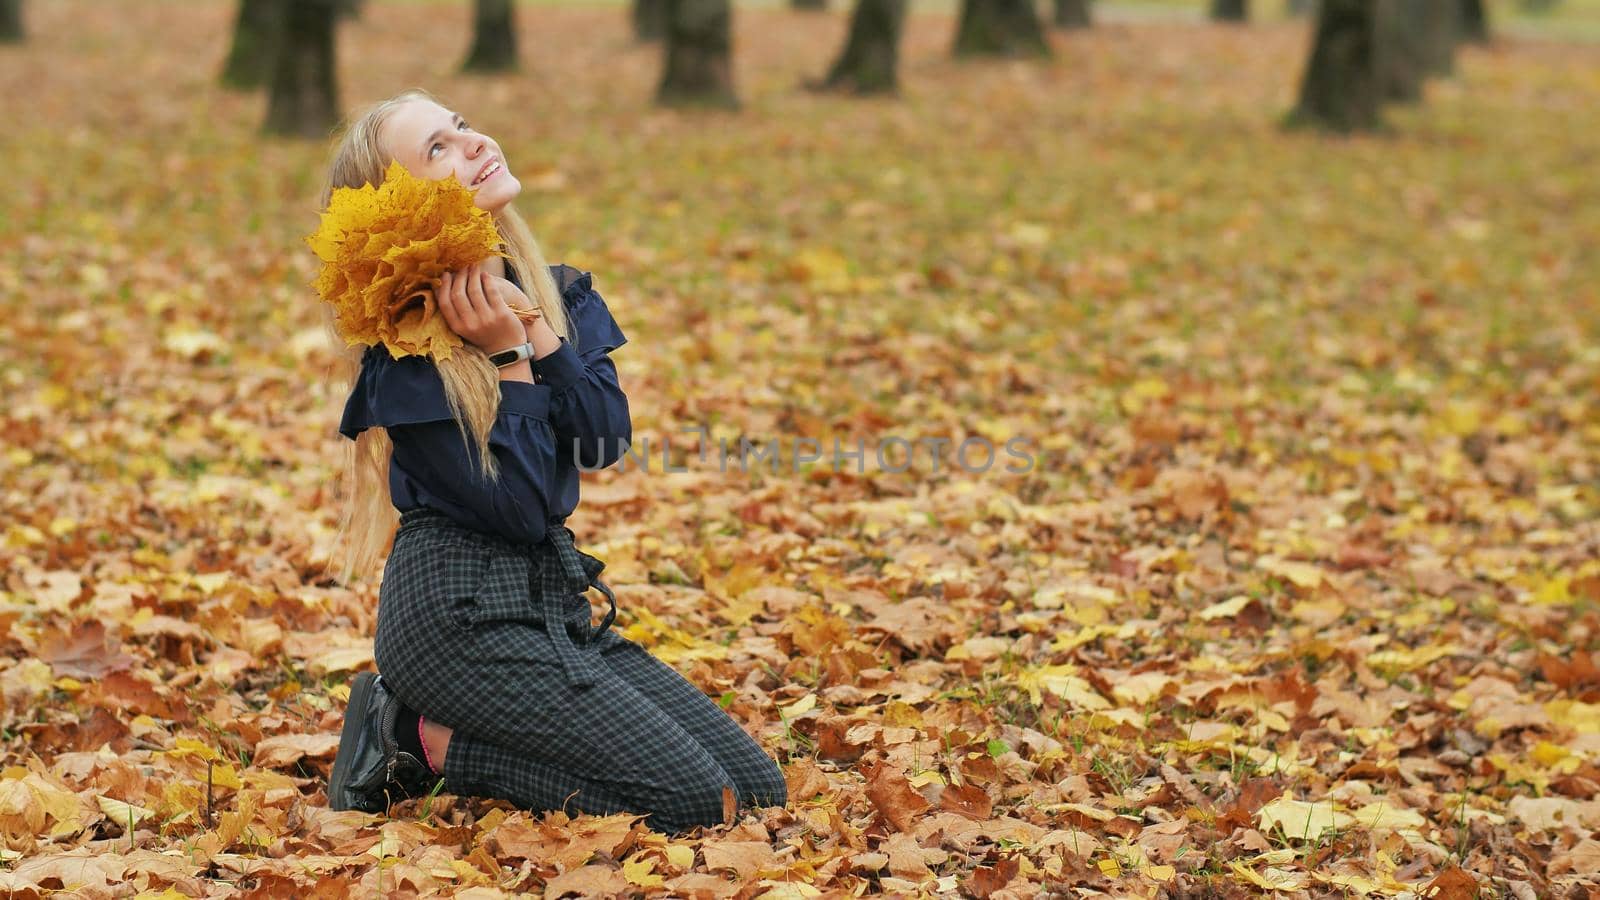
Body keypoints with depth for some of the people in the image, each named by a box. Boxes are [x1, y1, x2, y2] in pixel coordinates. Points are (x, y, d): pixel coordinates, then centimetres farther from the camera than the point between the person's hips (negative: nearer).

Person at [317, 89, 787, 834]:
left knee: (759, 791, 0)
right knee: (694, 800, -17)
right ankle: (425, 743, -2)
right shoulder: (407, 342, -13)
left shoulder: (553, 291, 9)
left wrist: (537, 332, -14)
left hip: (552, 598, 8)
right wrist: (507, 356, -14)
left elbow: (607, 439, -5)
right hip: (460, 611, -8)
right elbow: (516, 505, -17)